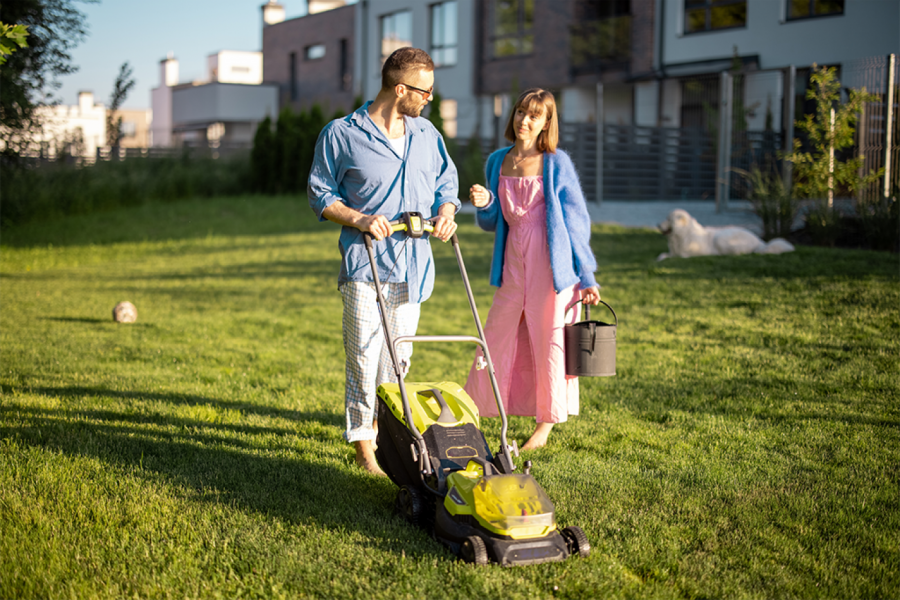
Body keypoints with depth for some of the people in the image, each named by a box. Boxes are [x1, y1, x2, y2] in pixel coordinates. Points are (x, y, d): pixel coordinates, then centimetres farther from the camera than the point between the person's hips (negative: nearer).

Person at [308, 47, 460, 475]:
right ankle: (363, 443, 7)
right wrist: (358, 219, -16)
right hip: (365, 265, -5)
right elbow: (320, 193, 0)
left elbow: (447, 181, 21)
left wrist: (445, 212, 0)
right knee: (365, 356, -5)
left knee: (399, 357, 12)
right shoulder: (342, 134, -5)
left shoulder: (427, 134, 11)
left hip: (413, 264, 5)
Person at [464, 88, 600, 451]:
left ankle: (546, 424, 16)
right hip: (513, 259, 4)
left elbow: (576, 220, -1)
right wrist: (483, 204, -8)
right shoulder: (497, 162, 9)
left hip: (550, 260, -4)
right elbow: (491, 223, 15)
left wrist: (587, 277, -3)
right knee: (497, 337, 8)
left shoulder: (556, 163, -3)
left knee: (549, 340, 2)